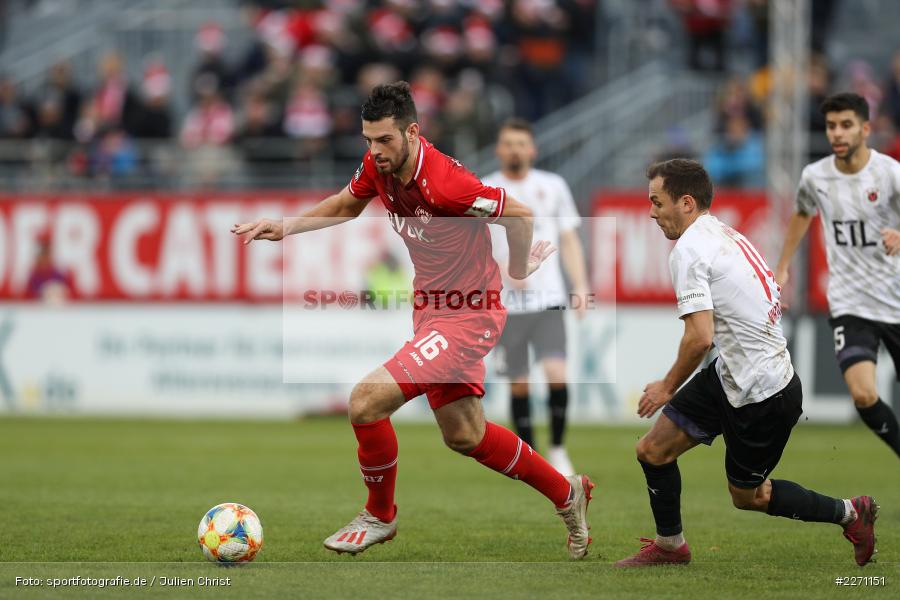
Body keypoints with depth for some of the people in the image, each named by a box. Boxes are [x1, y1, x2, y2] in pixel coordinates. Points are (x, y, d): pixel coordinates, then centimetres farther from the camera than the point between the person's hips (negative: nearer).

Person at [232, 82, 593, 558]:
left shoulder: (443, 183, -30)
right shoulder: (377, 166, -6)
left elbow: (518, 214, -17)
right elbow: (347, 204, 16)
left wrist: (519, 271, 0)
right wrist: (286, 227, 3)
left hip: (468, 316, -9)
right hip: (432, 309, 9)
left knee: (367, 401, -17)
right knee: (464, 436, 18)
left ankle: (379, 517, 7)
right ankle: (567, 494, 37)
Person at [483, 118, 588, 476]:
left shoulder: (553, 187, 8)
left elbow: (569, 241, 13)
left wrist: (580, 286, 2)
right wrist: (503, 271, -16)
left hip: (548, 300, 0)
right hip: (506, 306, 0)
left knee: (557, 375, -15)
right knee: (519, 385, 2)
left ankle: (557, 449, 3)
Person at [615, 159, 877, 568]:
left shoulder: (688, 250, -18)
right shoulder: (729, 235, 11)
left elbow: (700, 337, -25)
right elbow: (773, 299, 18)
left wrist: (668, 387, -9)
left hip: (762, 396, -9)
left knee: (747, 496, 7)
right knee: (652, 450, 12)